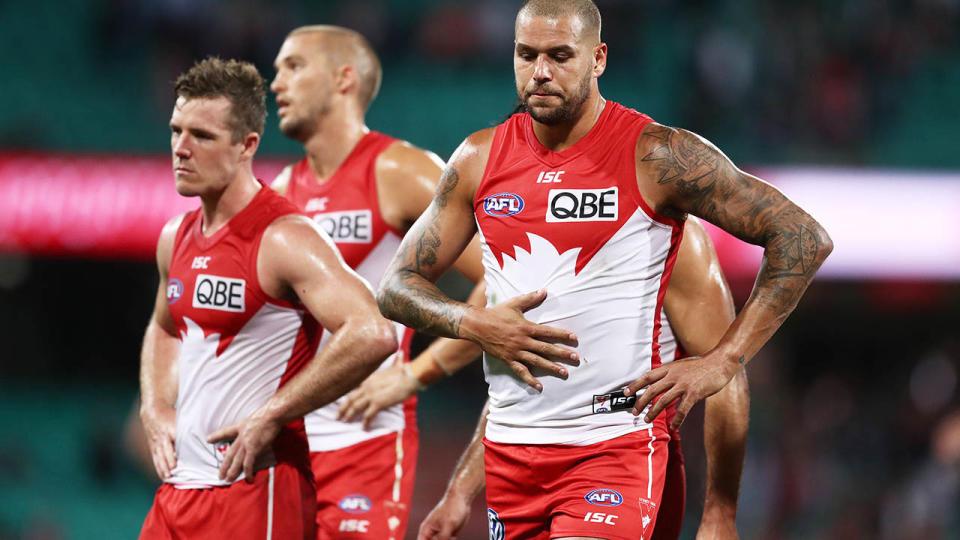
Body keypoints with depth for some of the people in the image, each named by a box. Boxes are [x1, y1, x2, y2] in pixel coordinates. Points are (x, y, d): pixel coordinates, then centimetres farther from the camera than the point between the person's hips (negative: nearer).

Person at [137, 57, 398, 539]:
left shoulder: (284, 240, -14)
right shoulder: (176, 238, 11)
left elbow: (373, 336, -27)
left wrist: (270, 416, -20)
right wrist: (155, 408, 12)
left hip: (254, 490, -8)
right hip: (179, 485, 8)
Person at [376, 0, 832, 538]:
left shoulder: (656, 157, -8)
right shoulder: (480, 159, 7)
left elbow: (804, 238, -8)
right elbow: (399, 286, 13)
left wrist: (722, 363, -11)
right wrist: (473, 323, -8)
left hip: (616, 445, -5)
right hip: (510, 446, 5)